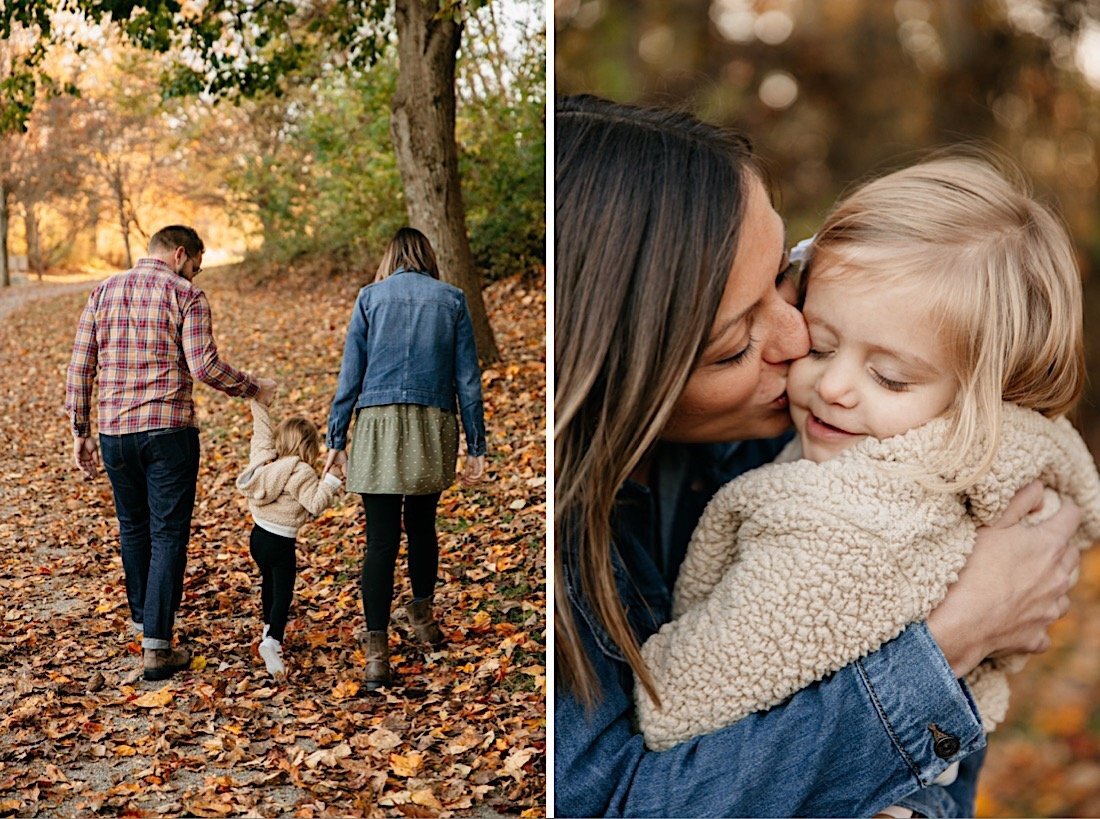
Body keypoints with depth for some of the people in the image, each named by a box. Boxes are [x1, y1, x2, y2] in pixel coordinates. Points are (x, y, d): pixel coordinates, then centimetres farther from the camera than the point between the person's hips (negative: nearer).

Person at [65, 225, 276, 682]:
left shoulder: (103, 292, 9)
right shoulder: (186, 295, -5)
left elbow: (79, 367, 7)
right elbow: (203, 366, -15)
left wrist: (80, 431, 12)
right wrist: (253, 389, -1)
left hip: (114, 432, 5)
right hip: (169, 431, -5)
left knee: (133, 527, 22)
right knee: (168, 534, 1)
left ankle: (143, 618, 38)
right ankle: (156, 647, -3)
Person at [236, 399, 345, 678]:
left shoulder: (264, 457, 3)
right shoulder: (301, 473, -18)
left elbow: (262, 430, 16)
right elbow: (316, 503, -23)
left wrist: (259, 403, 26)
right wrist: (331, 481, -18)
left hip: (258, 535, 8)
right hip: (280, 543, -8)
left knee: (268, 584, 27)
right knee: (282, 595, -5)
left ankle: (270, 628, 44)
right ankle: (271, 642, -21)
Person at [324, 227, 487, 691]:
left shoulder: (370, 297, 6)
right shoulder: (452, 299, 8)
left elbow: (350, 374, 2)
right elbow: (468, 379, 5)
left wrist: (336, 439, 5)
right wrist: (476, 446, 9)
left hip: (378, 426, -1)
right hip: (433, 427, 2)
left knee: (381, 539, -3)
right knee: (422, 525, 20)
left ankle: (377, 652, -7)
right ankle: (422, 617, 38)